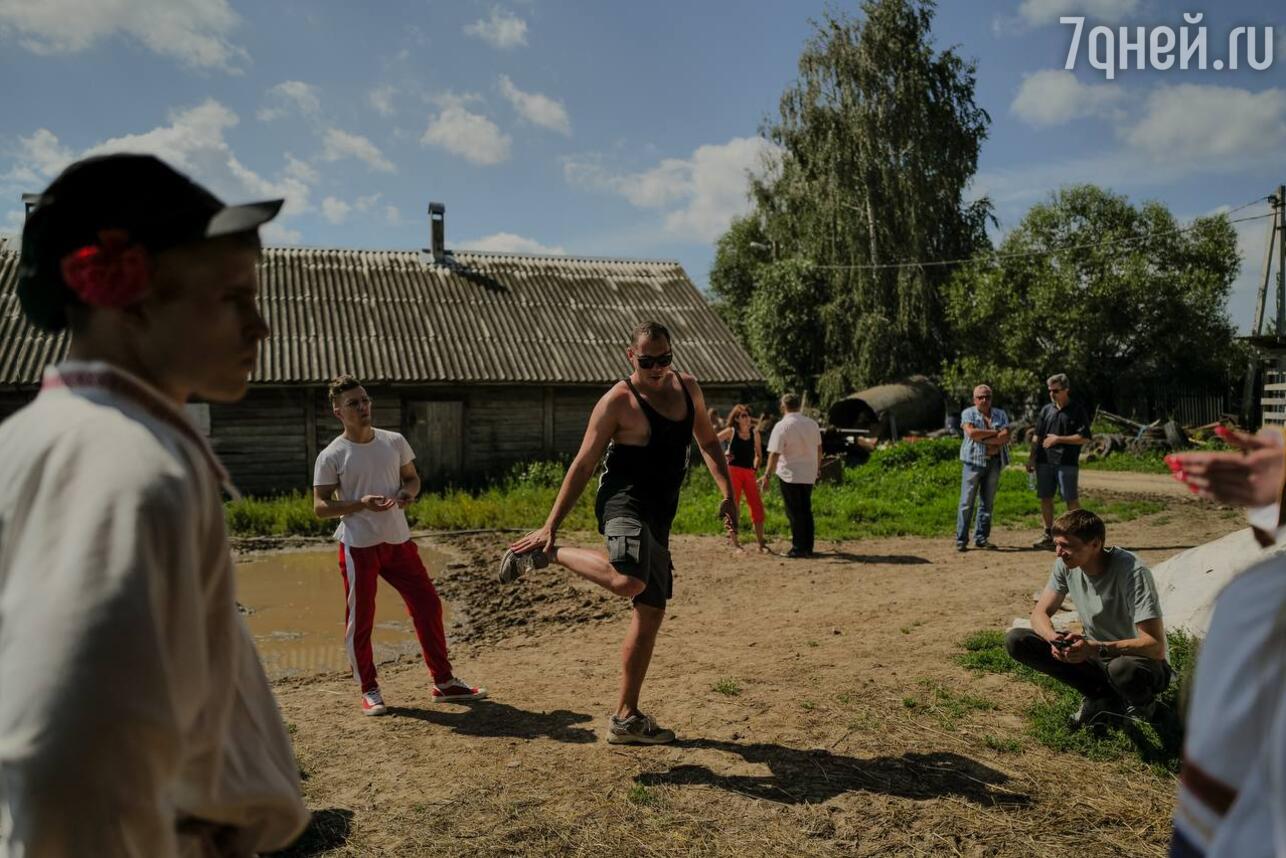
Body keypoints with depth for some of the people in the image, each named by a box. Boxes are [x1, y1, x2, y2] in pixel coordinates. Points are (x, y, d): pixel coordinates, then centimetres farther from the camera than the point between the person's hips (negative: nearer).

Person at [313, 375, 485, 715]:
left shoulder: (394, 442, 5)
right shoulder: (331, 456, -7)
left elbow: (412, 477, 17)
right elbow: (320, 507, -6)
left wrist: (408, 493, -7)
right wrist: (360, 503, -21)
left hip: (398, 540, 4)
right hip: (359, 546, -4)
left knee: (428, 605, 4)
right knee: (360, 620, 2)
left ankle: (444, 682, 17)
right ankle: (368, 690, 21)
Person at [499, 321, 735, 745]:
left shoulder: (688, 388, 10)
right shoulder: (617, 402, -10)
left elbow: (708, 443, 21)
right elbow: (583, 464, -9)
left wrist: (727, 495, 10)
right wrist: (550, 526, -12)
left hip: (659, 516, 8)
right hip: (624, 503, -7)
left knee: (651, 611, 11)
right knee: (628, 581, -37)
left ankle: (626, 718, 23)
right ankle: (548, 552, -11)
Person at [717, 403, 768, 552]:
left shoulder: (754, 433, 9)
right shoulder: (731, 432, -1)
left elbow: (759, 454, 17)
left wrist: (756, 469, 5)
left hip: (749, 473, 3)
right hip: (733, 471, -3)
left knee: (757, 506, -2)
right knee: (734, 507, -2)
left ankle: (761, 544, 5)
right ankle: (734, 544, 4)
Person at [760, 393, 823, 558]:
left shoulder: (782, 426, -15)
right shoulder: (812, 424, 4)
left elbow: (774, 454, -19)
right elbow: (819, 448, 14)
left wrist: (767, 476, -17)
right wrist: (818, 467, 27)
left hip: (790, 475, -6)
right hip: (809, 474, 6)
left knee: (794, 512, 2)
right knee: (806, 510, 15)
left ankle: (798, 548, 3)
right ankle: (808, 547, 18)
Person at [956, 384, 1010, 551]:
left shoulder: (1000, 415, 11)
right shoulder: (968, 413, 3)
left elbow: (1006, 437, -4)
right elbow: (971, 432, -15)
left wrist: (982, 438, -12)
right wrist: (995, 432, -8)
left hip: (994, 463, 3)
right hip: (973, 461, -3)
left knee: (987, 503, 8)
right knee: (967, 502, -5)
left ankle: (982, 538, 16)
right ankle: (961, 539, -1)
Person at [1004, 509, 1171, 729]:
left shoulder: (1132, 572, -27)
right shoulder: (1066, 565, -10)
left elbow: (1156, 646, -29)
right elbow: (1040, 613, -2)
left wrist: (1095, 648, -39)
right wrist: (1053, 637, -26)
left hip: (1138, 659, -5)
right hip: (1095, 656, 5)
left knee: (1123, 669, -42)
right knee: (1016, 640, -13)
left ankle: (1142, 702, -1)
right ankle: (1103, 697, 0)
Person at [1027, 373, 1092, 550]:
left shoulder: (1077, 411, -2)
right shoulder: (1046, 409, 12)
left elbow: (1085, 438, -8)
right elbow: (1037, 436, 16)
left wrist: (1058, 439, -12)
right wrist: (1032, 457, 9)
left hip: (1067, 463, -5)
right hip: (1044, 461, 5)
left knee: (1071, 499, -2)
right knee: (1045, 498, 8)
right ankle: (1048, 535, 18)